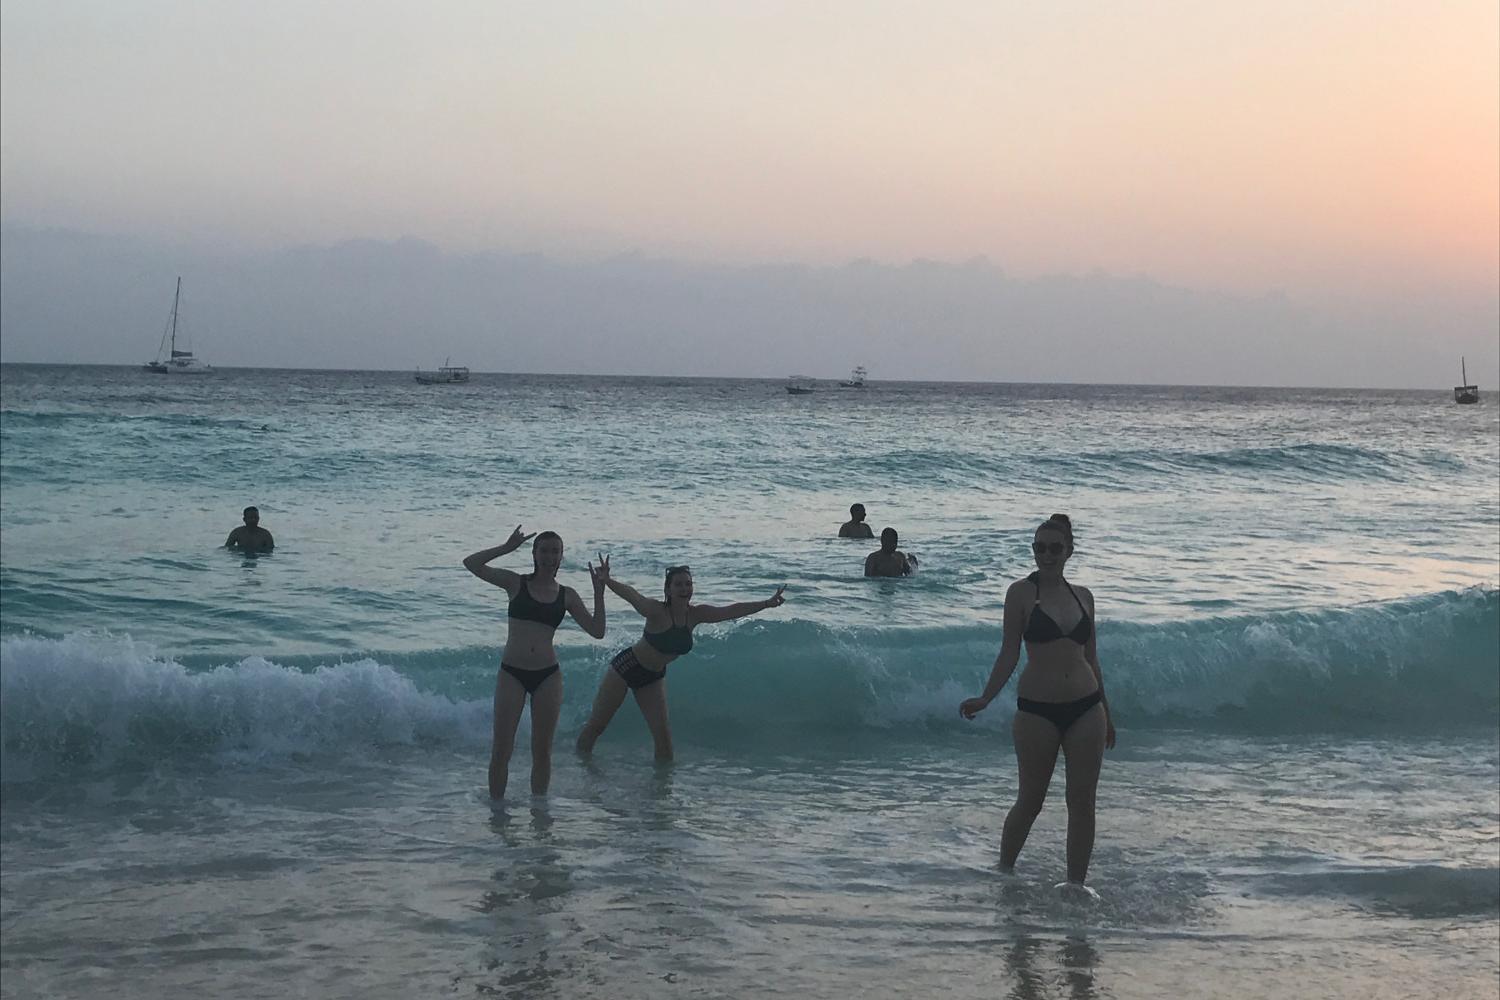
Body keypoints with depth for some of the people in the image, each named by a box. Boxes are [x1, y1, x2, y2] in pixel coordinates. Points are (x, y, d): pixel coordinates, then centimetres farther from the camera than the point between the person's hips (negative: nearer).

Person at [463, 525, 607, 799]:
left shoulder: (567, 595, 7)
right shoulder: (516, 583, 2)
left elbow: (597, 631, 1)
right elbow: (471, 563, -7)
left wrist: (599, 590, -5)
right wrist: (506, 548, -12)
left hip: (547, 675, 2)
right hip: (511, 673, -2)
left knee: (542, 750, 8)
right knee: (501, 749, -4)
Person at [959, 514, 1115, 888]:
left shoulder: (1083, 596, 9)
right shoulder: (1021, 593, -2)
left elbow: (1091, 658, 15)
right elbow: (1010, 652, -4)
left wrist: (1106, 714, 19)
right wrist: (986, 698, -16)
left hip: (1085, 708, 3)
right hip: (1037, 709, -3)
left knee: (1082, 802, 3)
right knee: (1030, 801, 4)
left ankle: (1076, 885, 12)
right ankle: (1003, 873, 22)